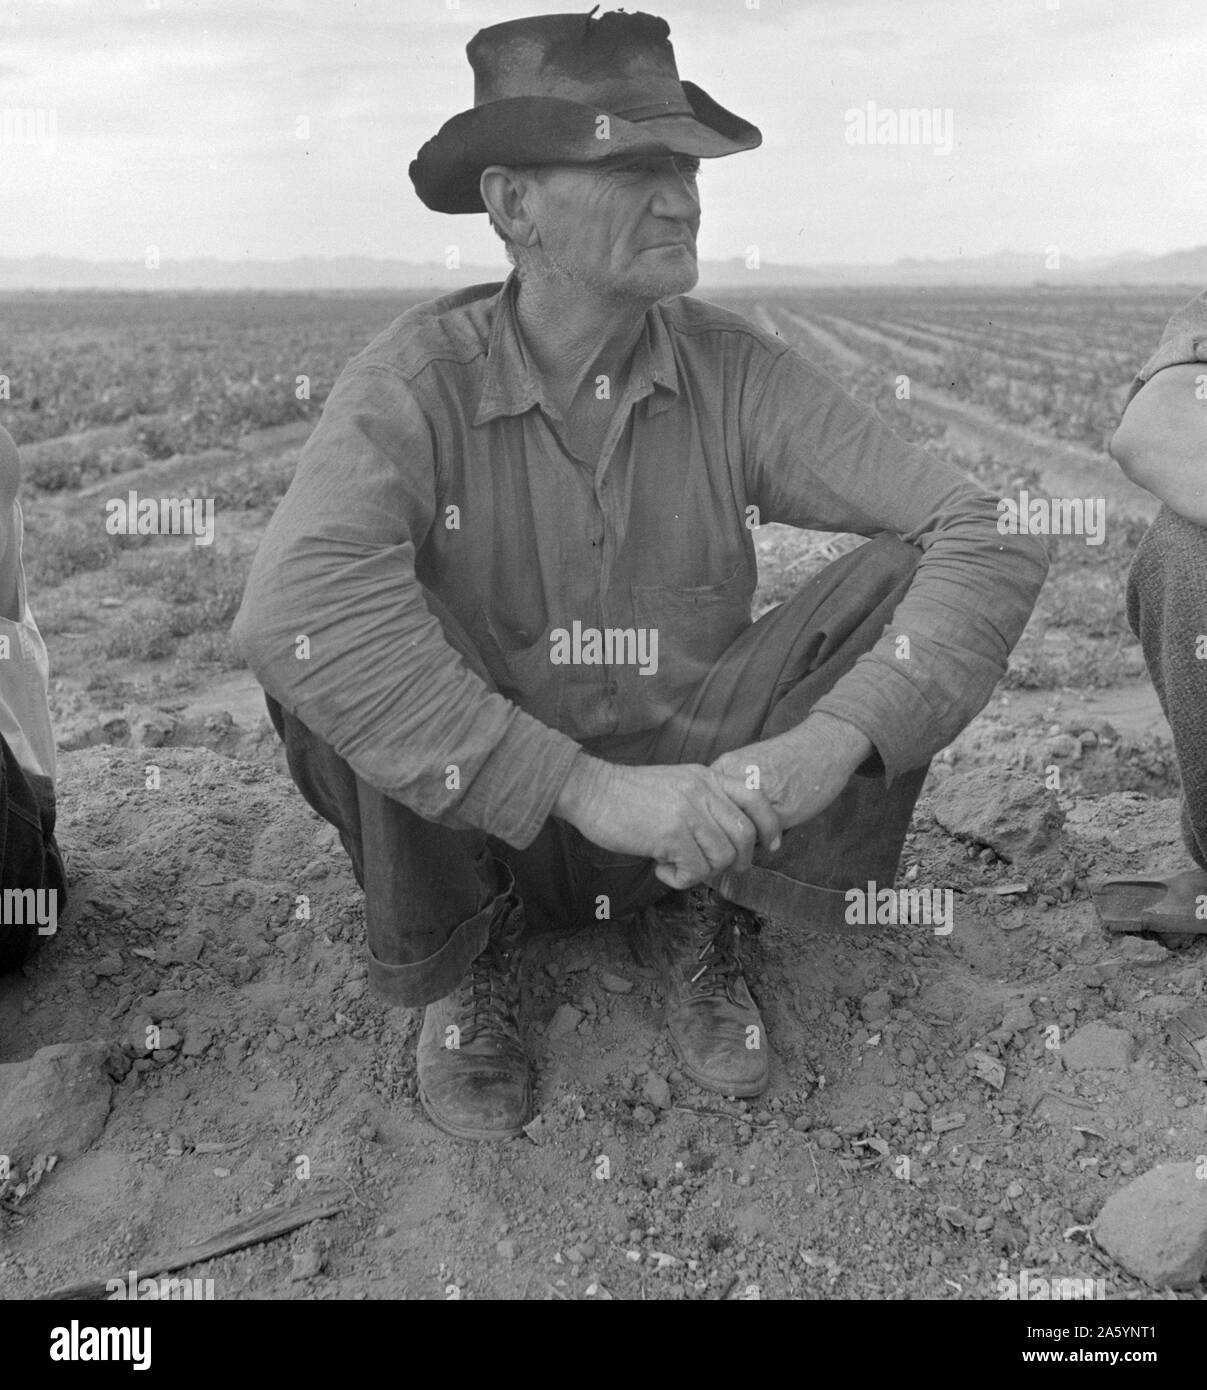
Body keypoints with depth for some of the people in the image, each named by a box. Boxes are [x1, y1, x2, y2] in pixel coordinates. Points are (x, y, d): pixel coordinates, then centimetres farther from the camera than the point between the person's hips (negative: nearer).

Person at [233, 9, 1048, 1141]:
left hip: (703, 797, 2)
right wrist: (589, 787, -39)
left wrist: (828, 742, -33)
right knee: (327, 660, -30)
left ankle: (706, 918, 0)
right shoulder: (416, 378, -17)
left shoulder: (735, 371, -10)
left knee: (910, 581, -17)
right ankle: (462, 952, -1)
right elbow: (295, 603, -36)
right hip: (478, 828, -1)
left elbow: (989, 541, -16)